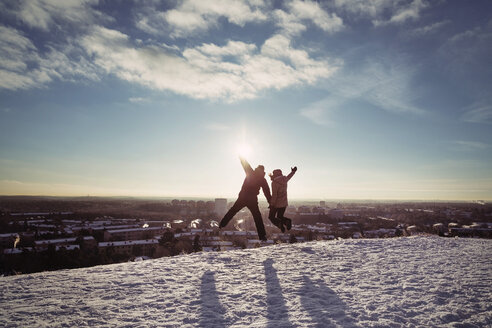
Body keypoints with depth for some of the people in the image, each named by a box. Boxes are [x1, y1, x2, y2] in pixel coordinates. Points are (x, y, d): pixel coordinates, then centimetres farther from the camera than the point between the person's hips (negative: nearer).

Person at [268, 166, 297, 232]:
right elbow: (288, 177, 25)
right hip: (284, 203, 7)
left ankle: (280, 223, -20)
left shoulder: (274, 182, -19)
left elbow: (274, 194, -24)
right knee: (280, 216, 20)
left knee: (271, 217, 10)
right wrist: (293, 172, 44)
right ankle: (287, 221, -12)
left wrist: (271, 204, -19)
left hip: (276, 204, -7)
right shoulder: (284, 180, 2)